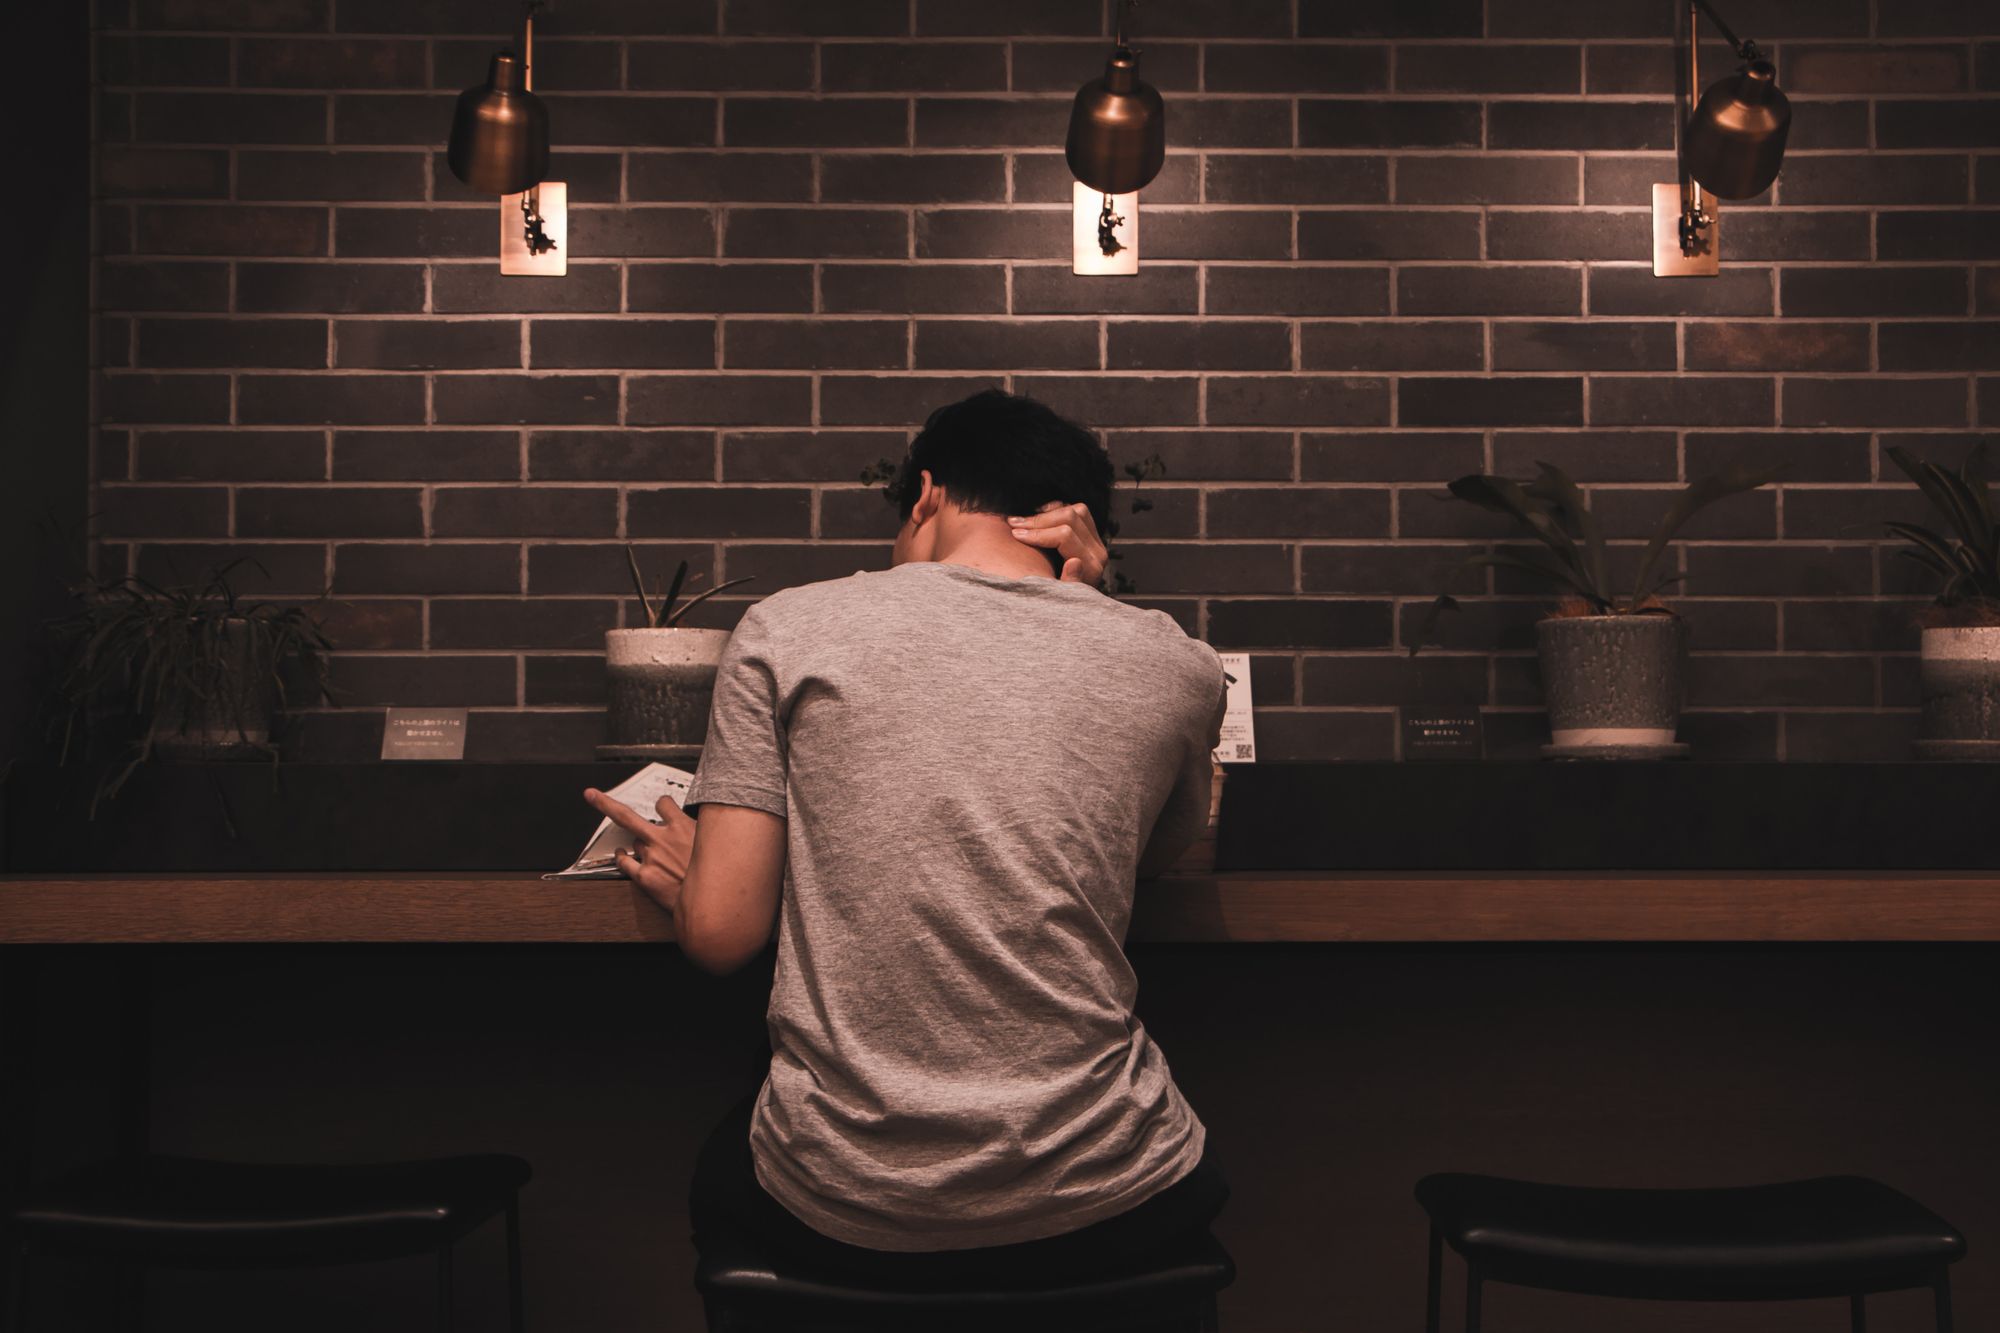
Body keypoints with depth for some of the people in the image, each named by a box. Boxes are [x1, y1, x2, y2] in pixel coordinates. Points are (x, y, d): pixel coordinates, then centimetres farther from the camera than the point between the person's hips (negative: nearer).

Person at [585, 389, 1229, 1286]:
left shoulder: (788, 629, -3)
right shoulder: (1176, 668, 1)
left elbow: (720, 932, -5)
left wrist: (680, 878, 19)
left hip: (843, 1214, 0)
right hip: (1092, 1212, 1)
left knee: (724, 1169, 37)